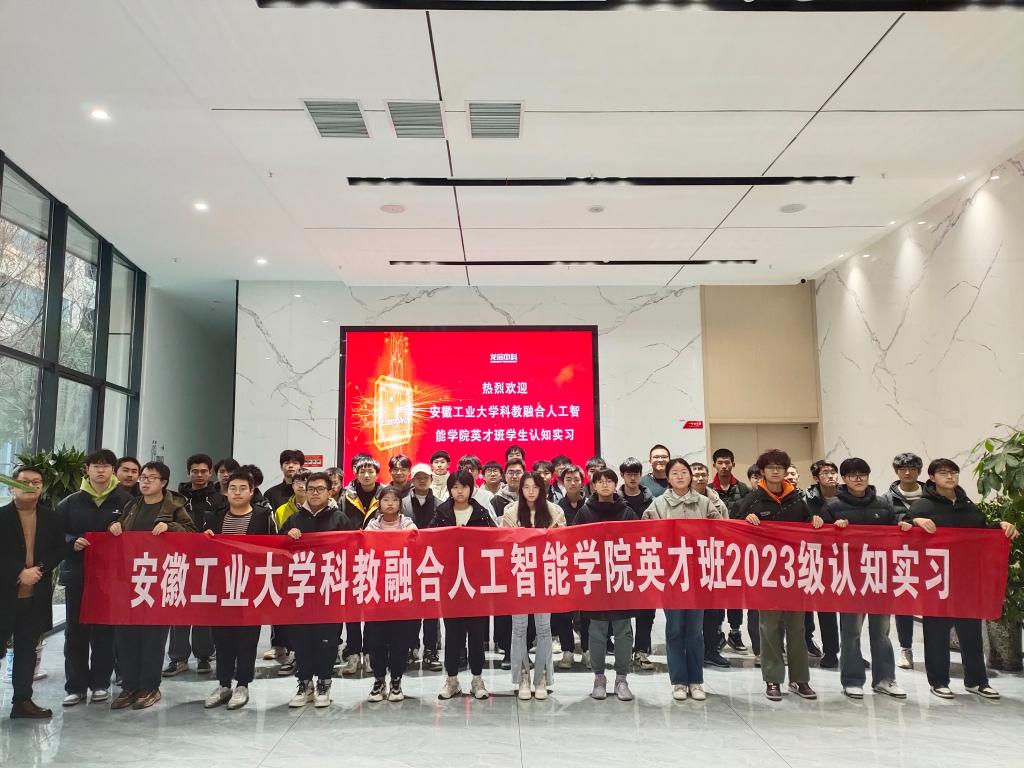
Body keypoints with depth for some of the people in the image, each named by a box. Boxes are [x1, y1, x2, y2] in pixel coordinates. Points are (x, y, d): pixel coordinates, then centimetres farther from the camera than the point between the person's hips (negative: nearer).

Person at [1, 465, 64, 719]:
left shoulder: (51, 518, 6)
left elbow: (59, 550, 5)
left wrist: (40, 569, -11)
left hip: (36, 595, 3)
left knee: (27, 649, 11)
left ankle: (22, 700, 19)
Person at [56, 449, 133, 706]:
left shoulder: (125, 501, 0)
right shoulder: (70, 503, 6)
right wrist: (72, 543, -14)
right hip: (77, 574, 2)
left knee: (105, 631, 7)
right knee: (76, 631, 6)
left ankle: (101, 683, 18)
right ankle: (75, 686, 14)